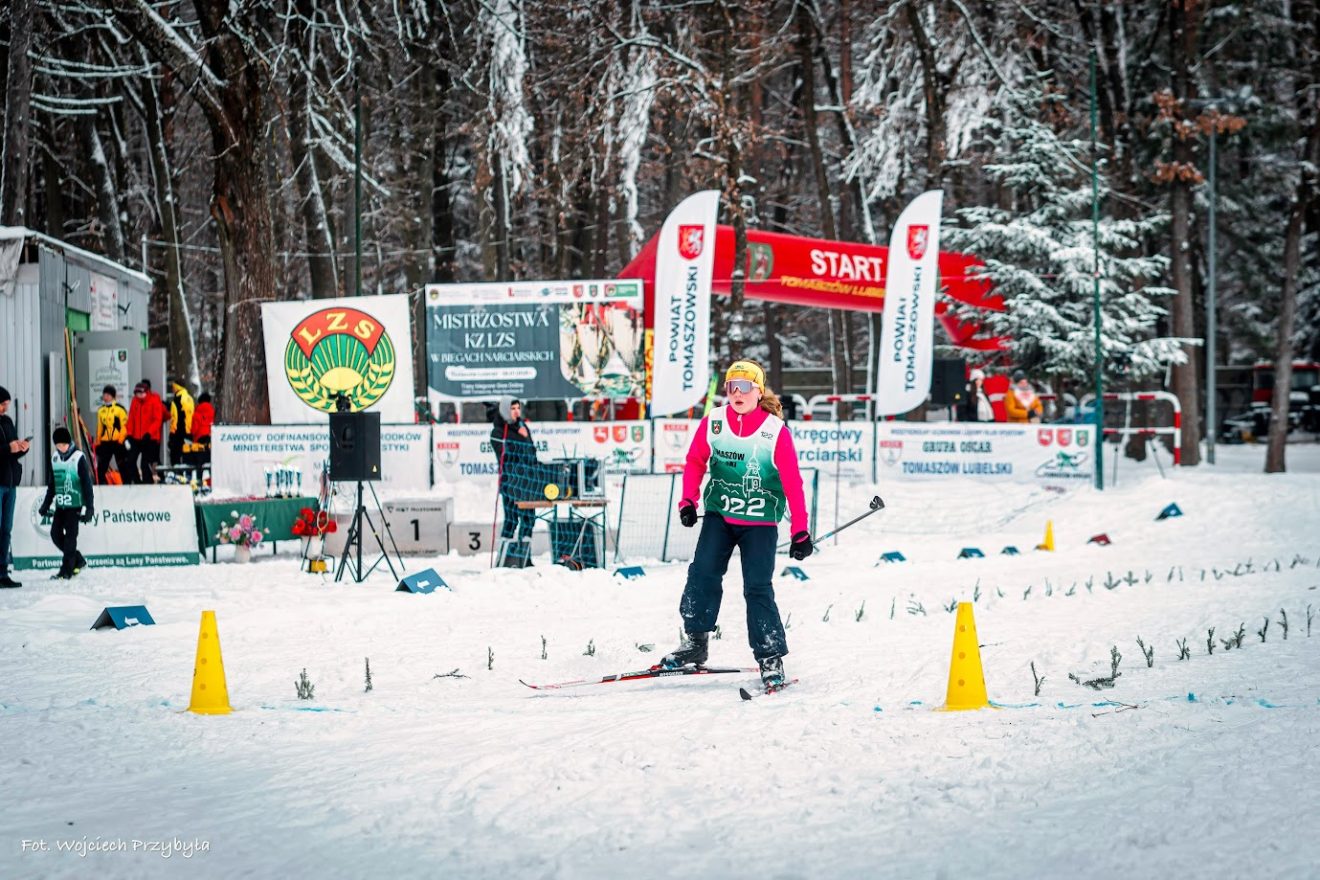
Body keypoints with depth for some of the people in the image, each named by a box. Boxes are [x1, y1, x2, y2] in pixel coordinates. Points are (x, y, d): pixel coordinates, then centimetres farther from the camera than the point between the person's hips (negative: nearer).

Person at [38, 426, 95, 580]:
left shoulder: (79, 457, -11)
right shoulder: (55, 457, 8)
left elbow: (87, 483, -12)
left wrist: (88, 507, -16)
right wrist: (46, 504, 18)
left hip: (75, 504, -7)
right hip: (60, 504, 7)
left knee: (70, 534, -7)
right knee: (55, 533, 4)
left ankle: (66, 570, -3)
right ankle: (77, 560, 19)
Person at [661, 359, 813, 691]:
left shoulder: (776, 431, -12)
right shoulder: (712, 423, -4)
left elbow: (793, 483, -10)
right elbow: (695, 462, 10)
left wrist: (800, 532, -13)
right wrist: (687, 501, -2)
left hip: (760, 522, -3)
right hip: (719, 515, 3)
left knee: (757, 588, -6)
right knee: (702, 574, -9)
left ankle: (771, 658, 1)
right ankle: (695, 642, 4)